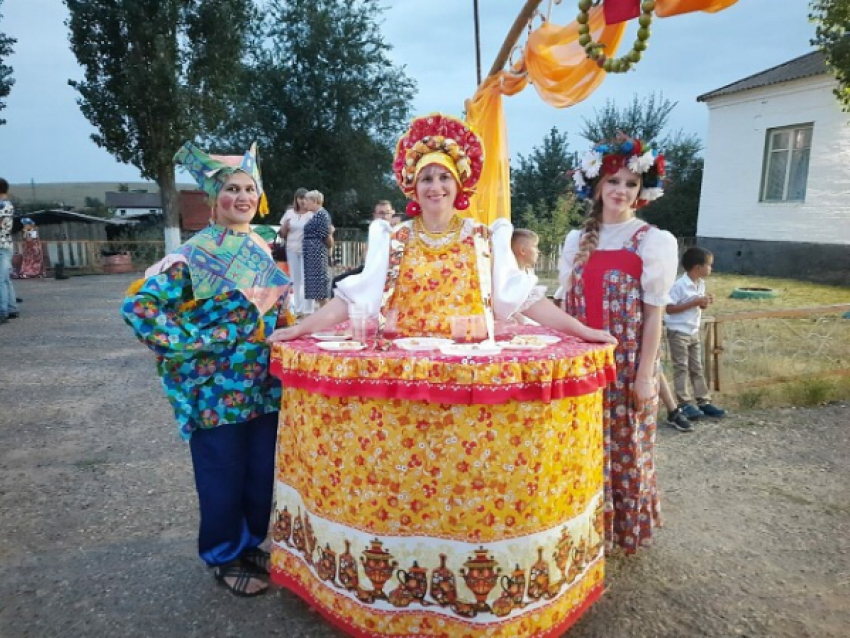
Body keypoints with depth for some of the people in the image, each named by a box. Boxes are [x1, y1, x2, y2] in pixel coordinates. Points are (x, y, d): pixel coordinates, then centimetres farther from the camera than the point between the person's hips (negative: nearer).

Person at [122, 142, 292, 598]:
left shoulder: (261, 249, 8)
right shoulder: (196, 253, -13)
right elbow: (139, 306, -17)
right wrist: (191, 346, -18)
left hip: (262, 384, 6)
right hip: (217, 387, -6)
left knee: (263, 470, 15)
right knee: (223, 475, 8)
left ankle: (250, 544, 37)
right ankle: (224, 557, 29)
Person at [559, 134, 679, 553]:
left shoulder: (653, 241, -5)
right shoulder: (577, 240, 7)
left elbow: (655, 313, -7)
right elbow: (568, 303, 10)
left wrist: (644, 374, -11)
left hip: (627, 364, -3)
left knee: (625, 447, 8)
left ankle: (624, 529, 30)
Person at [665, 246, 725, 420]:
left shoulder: (701, 284, 5)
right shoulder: (679, 285, -20)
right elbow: (669, 308, -23)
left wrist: (704, 304, -7)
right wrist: (695, 303, -25)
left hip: (694, 332, 8)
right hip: (678, 333, -8)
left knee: (697, 368, 12)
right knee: (681, 368, -3)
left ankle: (703, 402, 19)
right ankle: (684, 404, 2)